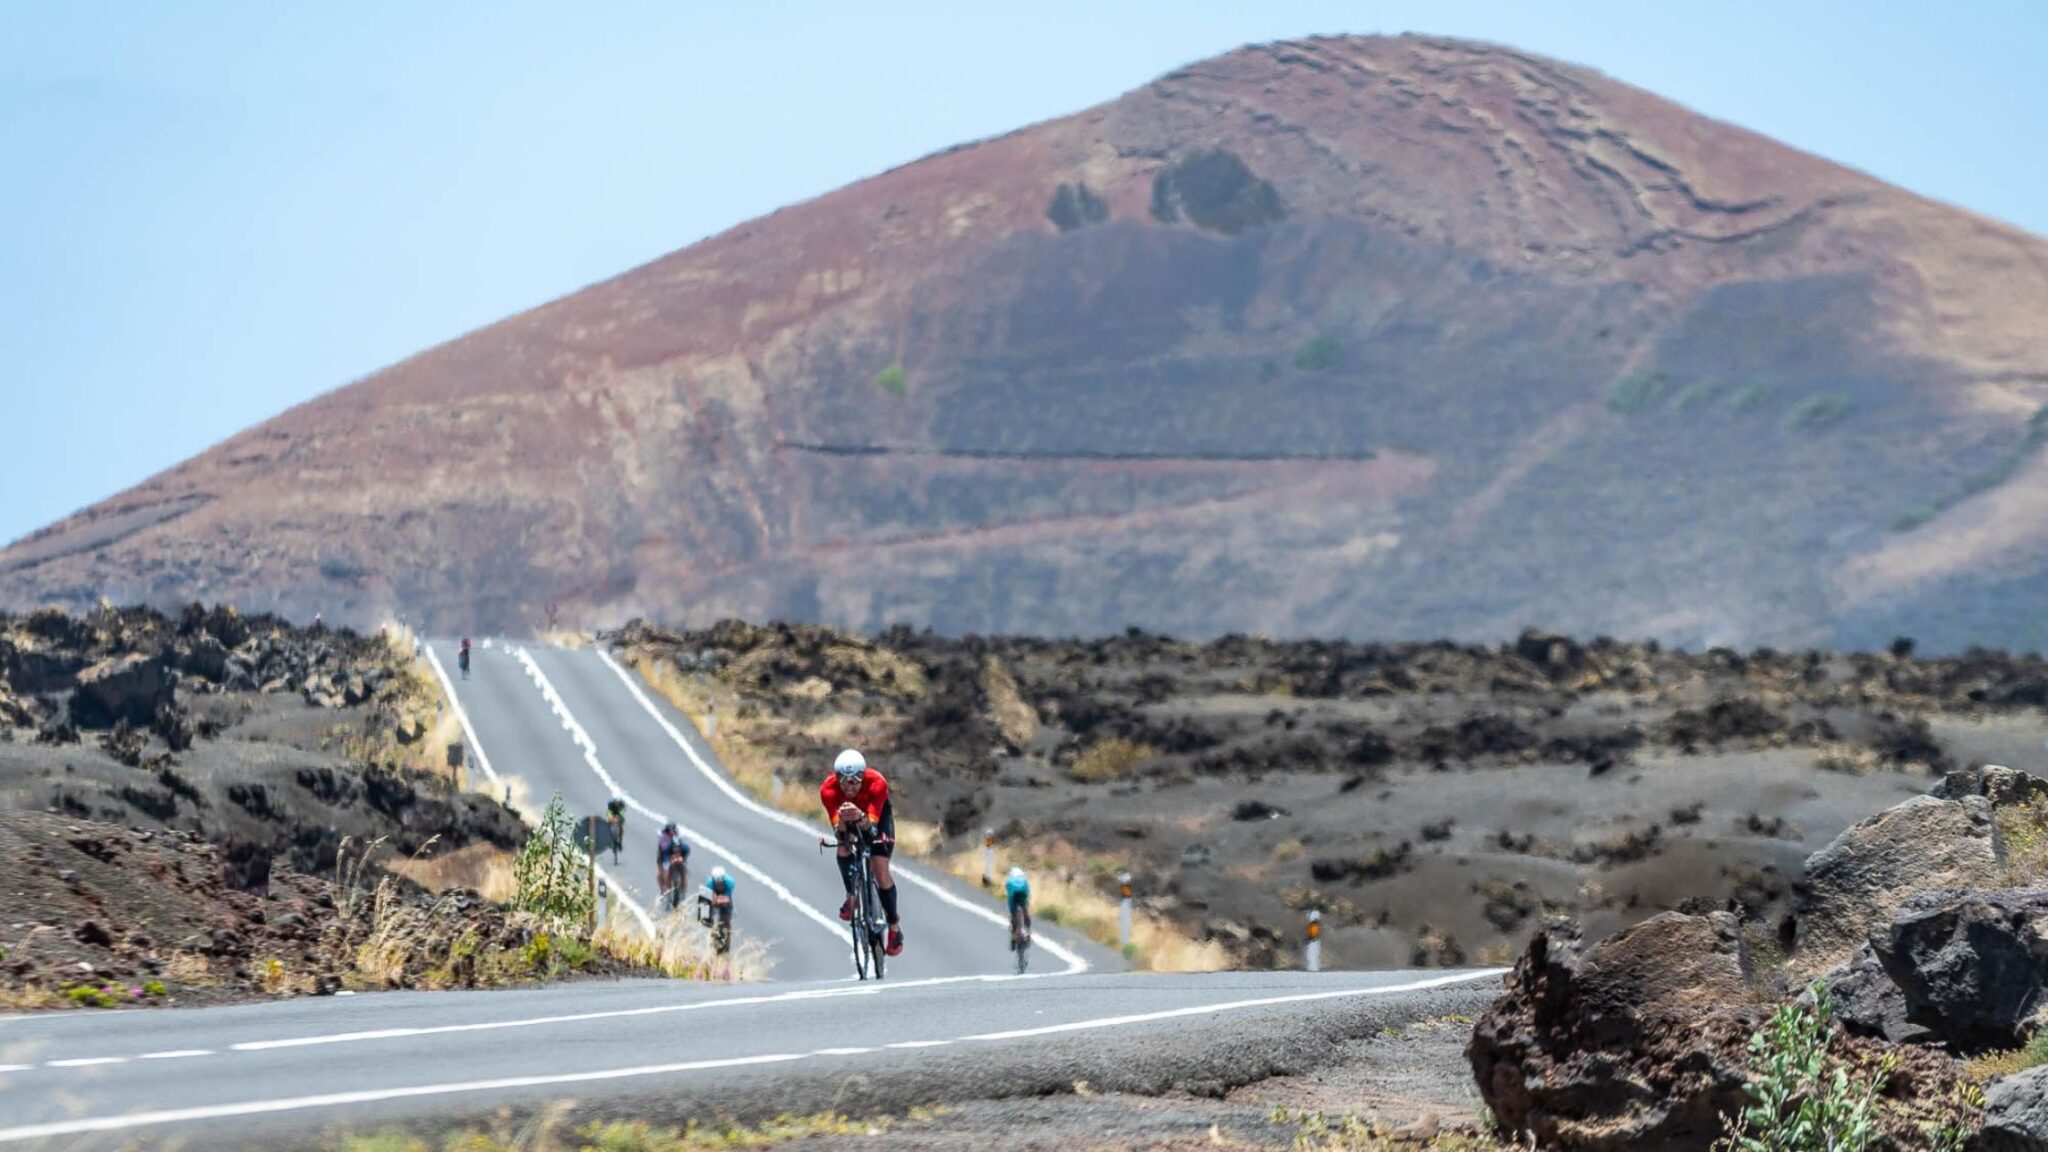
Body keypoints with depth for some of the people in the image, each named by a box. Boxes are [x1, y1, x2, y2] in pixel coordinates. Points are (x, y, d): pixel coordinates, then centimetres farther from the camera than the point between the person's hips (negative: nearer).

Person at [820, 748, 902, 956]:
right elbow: (837, 827, -38)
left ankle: (895, 928, 3)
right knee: (844, 851, -26)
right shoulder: (828, 789, -35)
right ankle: (851, 897, 3)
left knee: (881, 871, -13)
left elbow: (871, 823, -44)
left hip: (877, 815, -2)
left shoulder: (877, 784, -39)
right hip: (847, 820, 2)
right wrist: (842, 820, -61)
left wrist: (860, 817, -67)